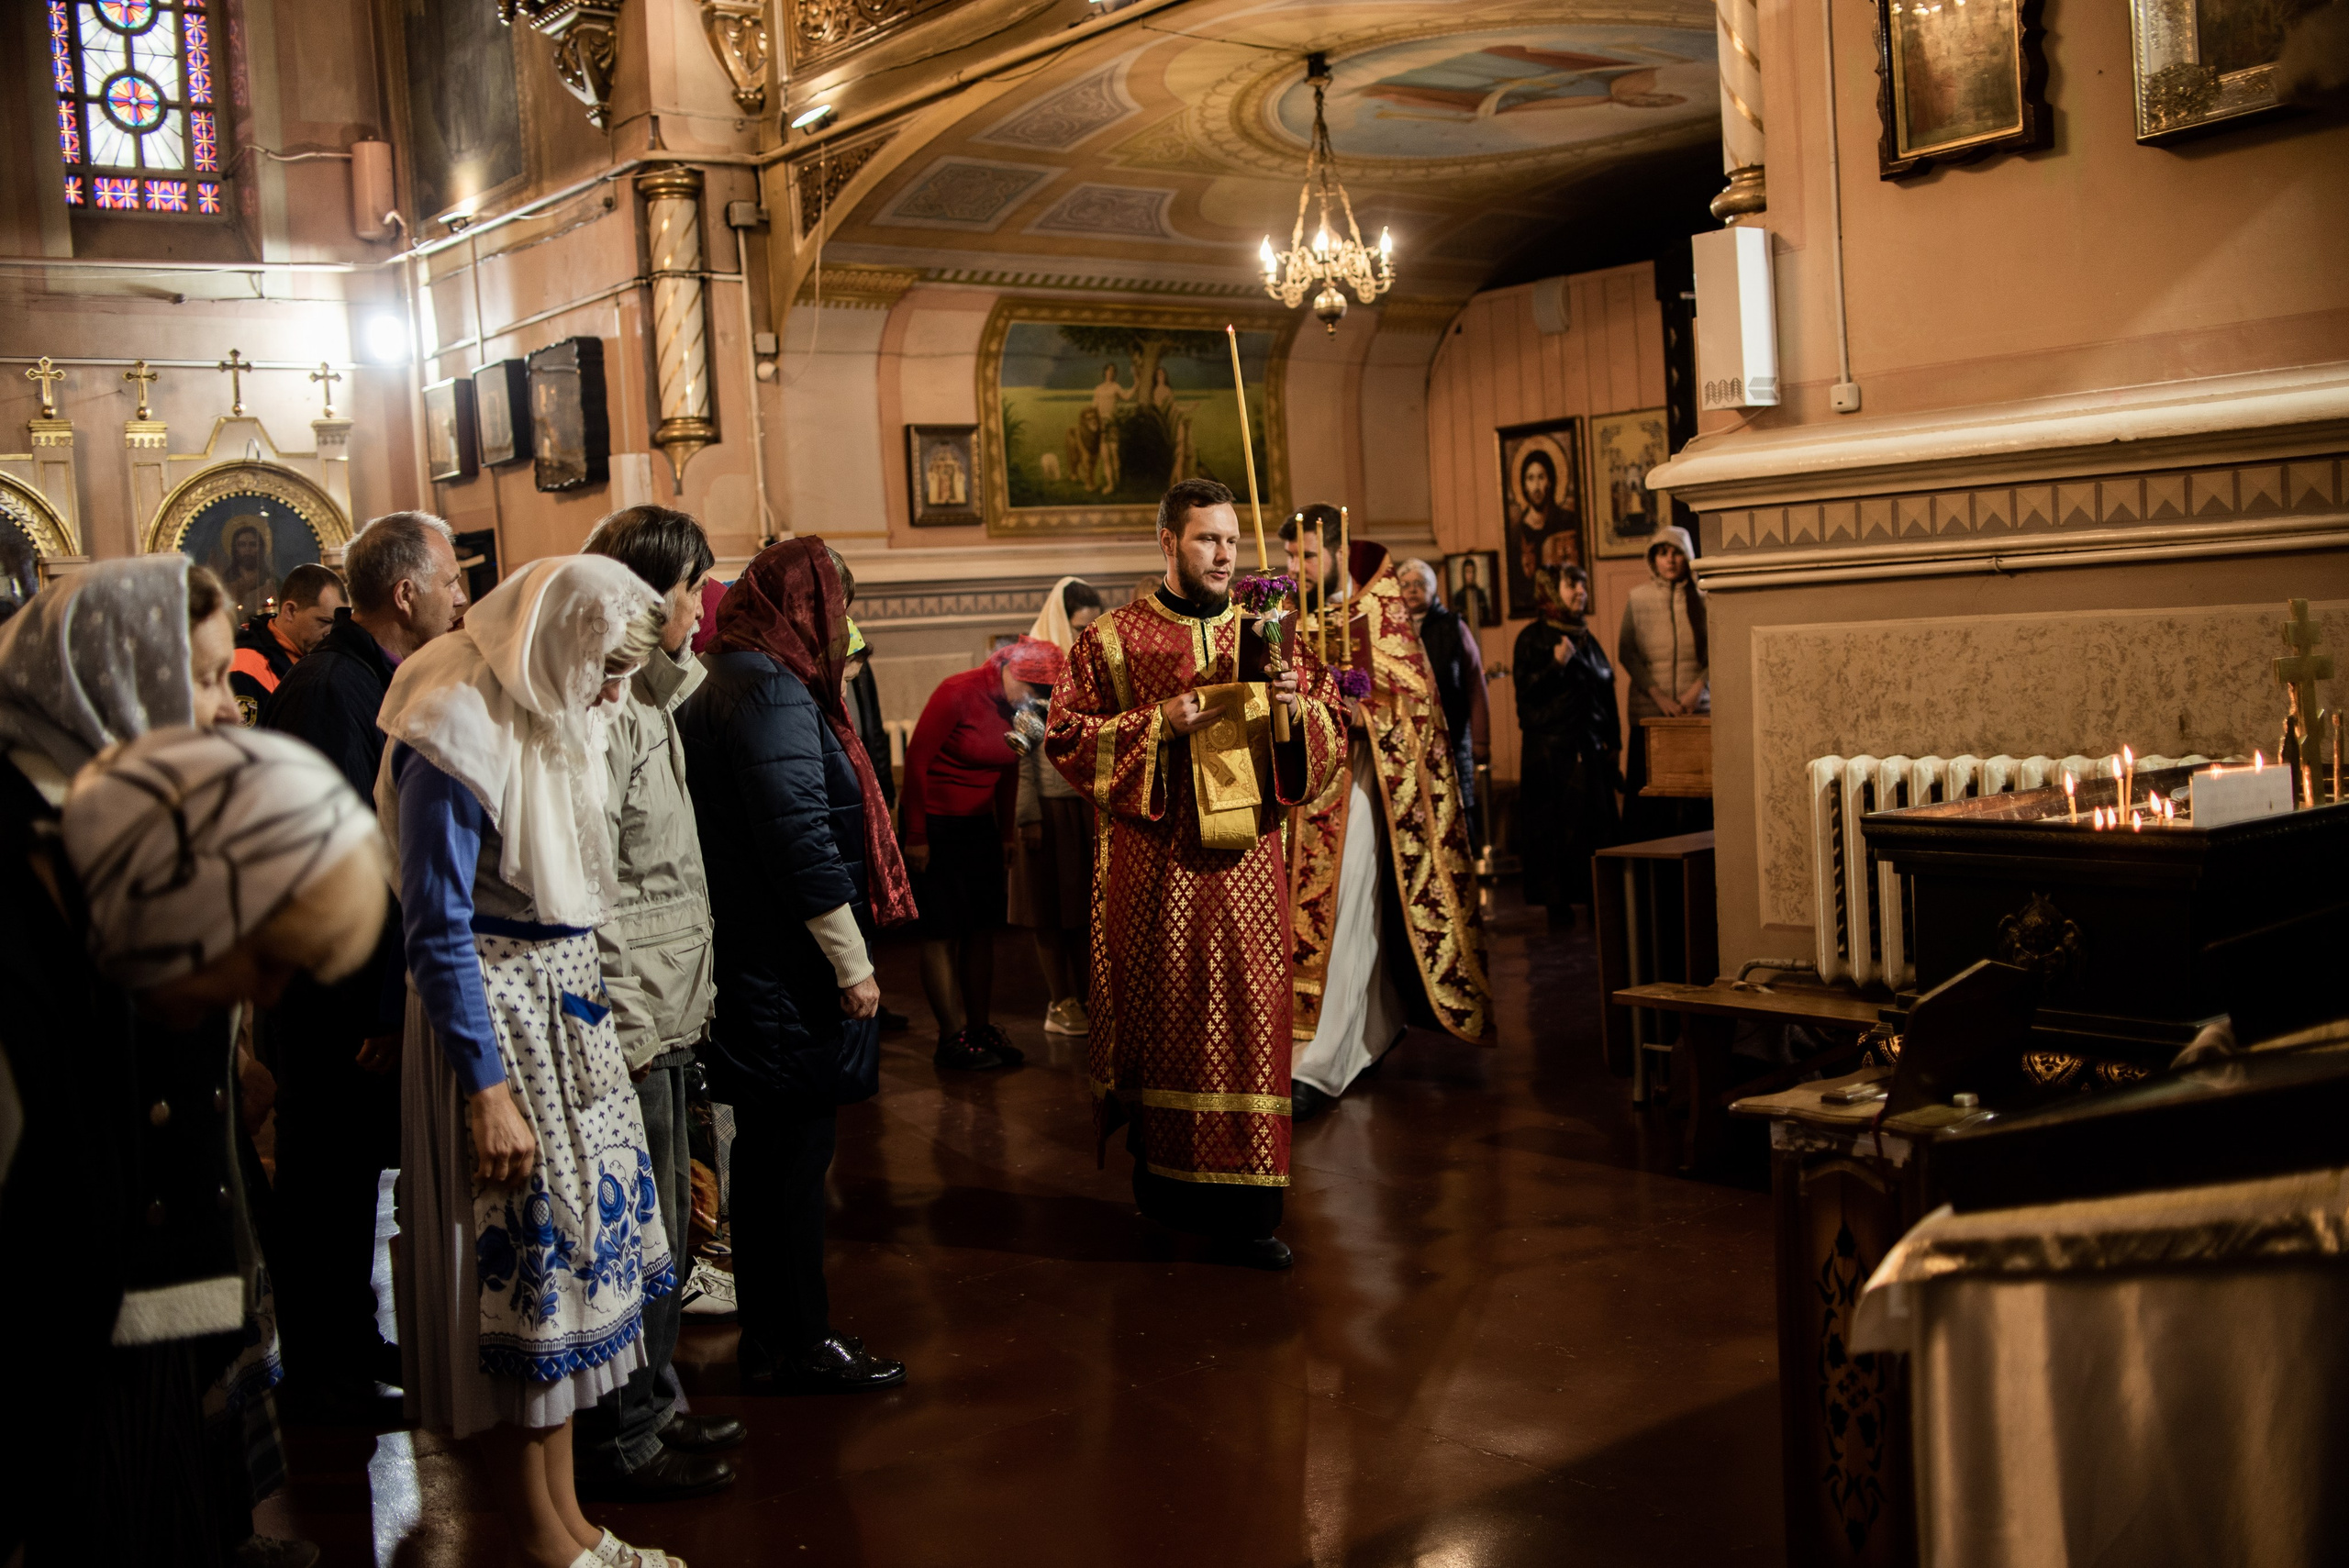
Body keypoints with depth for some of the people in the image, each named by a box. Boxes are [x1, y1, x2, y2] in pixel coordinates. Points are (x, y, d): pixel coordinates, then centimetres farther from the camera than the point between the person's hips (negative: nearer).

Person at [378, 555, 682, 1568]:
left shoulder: (554, 717, 9)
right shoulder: (460, 735, -18)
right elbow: (438, 934, -19)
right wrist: (488, 1090, -19)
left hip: (568, 1003, 9)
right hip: (496, 1021, -9)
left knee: (568, 1256, 13)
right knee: (520, 1269, 1)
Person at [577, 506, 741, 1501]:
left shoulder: (646, 698, 15)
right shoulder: (599, 710, -17)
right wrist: (626, 1026, -20)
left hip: (664, 1015, 10)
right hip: (632, 1025, -10)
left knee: (657, 1230, 18)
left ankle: (652, 1409, 30)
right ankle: (622, 1442, 13)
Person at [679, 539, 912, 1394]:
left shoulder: (722, 683, 15)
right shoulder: (771, 691, -17)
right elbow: (800, 837, -23)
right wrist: (852, 960, -18)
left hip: (752, 962, 10)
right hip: (791, 968, -10)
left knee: (770, 1153, 17)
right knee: (793, 1154, 0)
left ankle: (771, 1335, 28)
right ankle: (798, 1347, 11)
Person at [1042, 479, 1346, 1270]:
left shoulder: (1264, 636, 10)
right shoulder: (1112, 639, 2)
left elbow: (1333, 736, 10)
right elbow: (1065, 738, -2)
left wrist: (1297, 707, -12)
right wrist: (1158, 724, -13)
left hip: (1247, 857, 2)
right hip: (1155, 863, -2)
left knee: (1249, 1017, -1)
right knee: (1161, 1018, 5)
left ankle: (1242, 1209, 6)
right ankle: (1164, 1178, 23)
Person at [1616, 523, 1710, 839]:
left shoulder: (1703, 598, 6)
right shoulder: (1638, 598, 5)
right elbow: (1626, 653, 0)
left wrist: (1698, 687, -10)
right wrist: (1658, 695, -9)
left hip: (1697, 708, 0)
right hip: (1650, 710, 0)